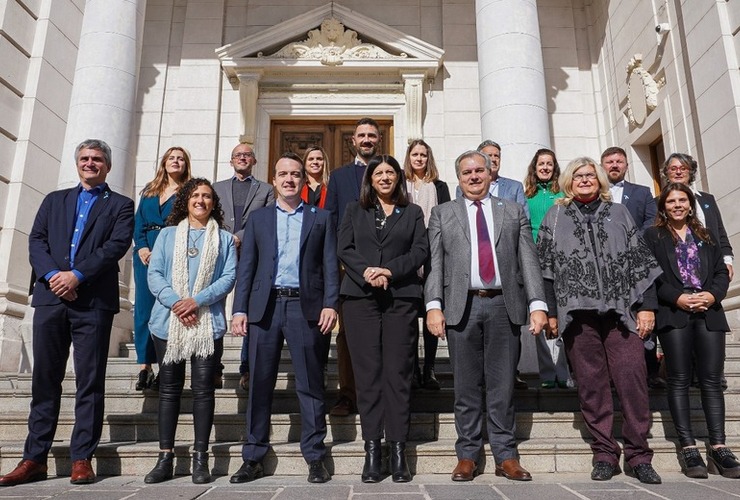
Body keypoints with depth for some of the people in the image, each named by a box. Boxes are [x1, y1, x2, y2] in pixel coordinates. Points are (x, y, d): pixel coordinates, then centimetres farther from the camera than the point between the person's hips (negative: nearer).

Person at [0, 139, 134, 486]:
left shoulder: (120, 206, 10)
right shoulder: (54, 200, 21)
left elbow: (117, 245, -5)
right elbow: (36, 241, 9)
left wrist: (77, 275, -15)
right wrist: (52, 275, -9)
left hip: (94, 301, -3)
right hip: (50, 298, 4)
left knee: (90, 381, 0)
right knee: (44, 379, 7)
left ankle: (82, 458, 7)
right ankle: (34, 459, 14)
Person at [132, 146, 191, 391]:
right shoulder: (149, 191, 19)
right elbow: (138, 222, 13)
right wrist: (141, 247, -4)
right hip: (145, 254, 4)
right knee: (144, 306, 0)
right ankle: (144, 366, 4)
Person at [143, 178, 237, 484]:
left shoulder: (224, 239, 12)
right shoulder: (167, 234, 14)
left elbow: (229, 277, 0)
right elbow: (154, 274, 4)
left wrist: (197, 301, -14)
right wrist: (175, 302, -12)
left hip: (208, 323, -1)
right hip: (168, 321, 1)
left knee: (203, 388, -1)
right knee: (169, 388, 5)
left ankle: (200, 458, 7)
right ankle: (165, 458, 12)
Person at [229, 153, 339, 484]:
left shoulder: (321, 218, 12)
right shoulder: (258, 218, 16)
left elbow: (330, 265, 4)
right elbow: (246, 267, 10)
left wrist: (330, 304, -8)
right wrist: (240, 309, 1)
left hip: (305, 307, -1)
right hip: (265, 306, 2)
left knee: (310, 385, 3)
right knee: (259, 385, 6)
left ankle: (314, 457, 13)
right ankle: (253, 459, 16)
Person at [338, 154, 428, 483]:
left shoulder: (413, 212, 16)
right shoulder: (354, 210, 17)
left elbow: (421, 250, 4)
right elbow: (344, 249, 5)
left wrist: (390, 271, -11)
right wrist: (366, 271, -13)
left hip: (401, 298, 0)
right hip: (360, 297, 1)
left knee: (398, 373, -2)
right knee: (367, 372, -1)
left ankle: (398, 451, 4)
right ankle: (372, 450, 5)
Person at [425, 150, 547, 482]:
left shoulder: (514, 212, 14)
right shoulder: (442, 214, 12)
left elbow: (528, 261, 6)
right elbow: (434, 264, 4)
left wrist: (537, 304, -5)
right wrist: (434, 305, -7)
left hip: (504, 305, 1)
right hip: (461, 306, 0)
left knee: (503, 386, 6)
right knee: (466, 386, 6)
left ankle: (506, 457, 17)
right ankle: (467, 455, 17)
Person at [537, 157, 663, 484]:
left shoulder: (618, 213, 15)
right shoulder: (555, 217, 12)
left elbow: (640, 261, 10)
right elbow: (545, 267, 7)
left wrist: (647, 306, 2)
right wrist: (550, 311, 1)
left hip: (622, 310, 1)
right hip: (578, 313, 0)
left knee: (633, 380, -3)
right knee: (591, 385, 2)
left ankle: (638, 456, 10)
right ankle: (604, 454, 13)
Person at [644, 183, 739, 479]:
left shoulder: (705, 236, 21)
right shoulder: (653, 237, 9)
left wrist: (713, 294, -7)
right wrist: (677, 298, -13)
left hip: (709, 314, 3)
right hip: (674, 314, -3)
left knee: (712, 379, -1)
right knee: (680, 380, -4)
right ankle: (688, 447, -3)